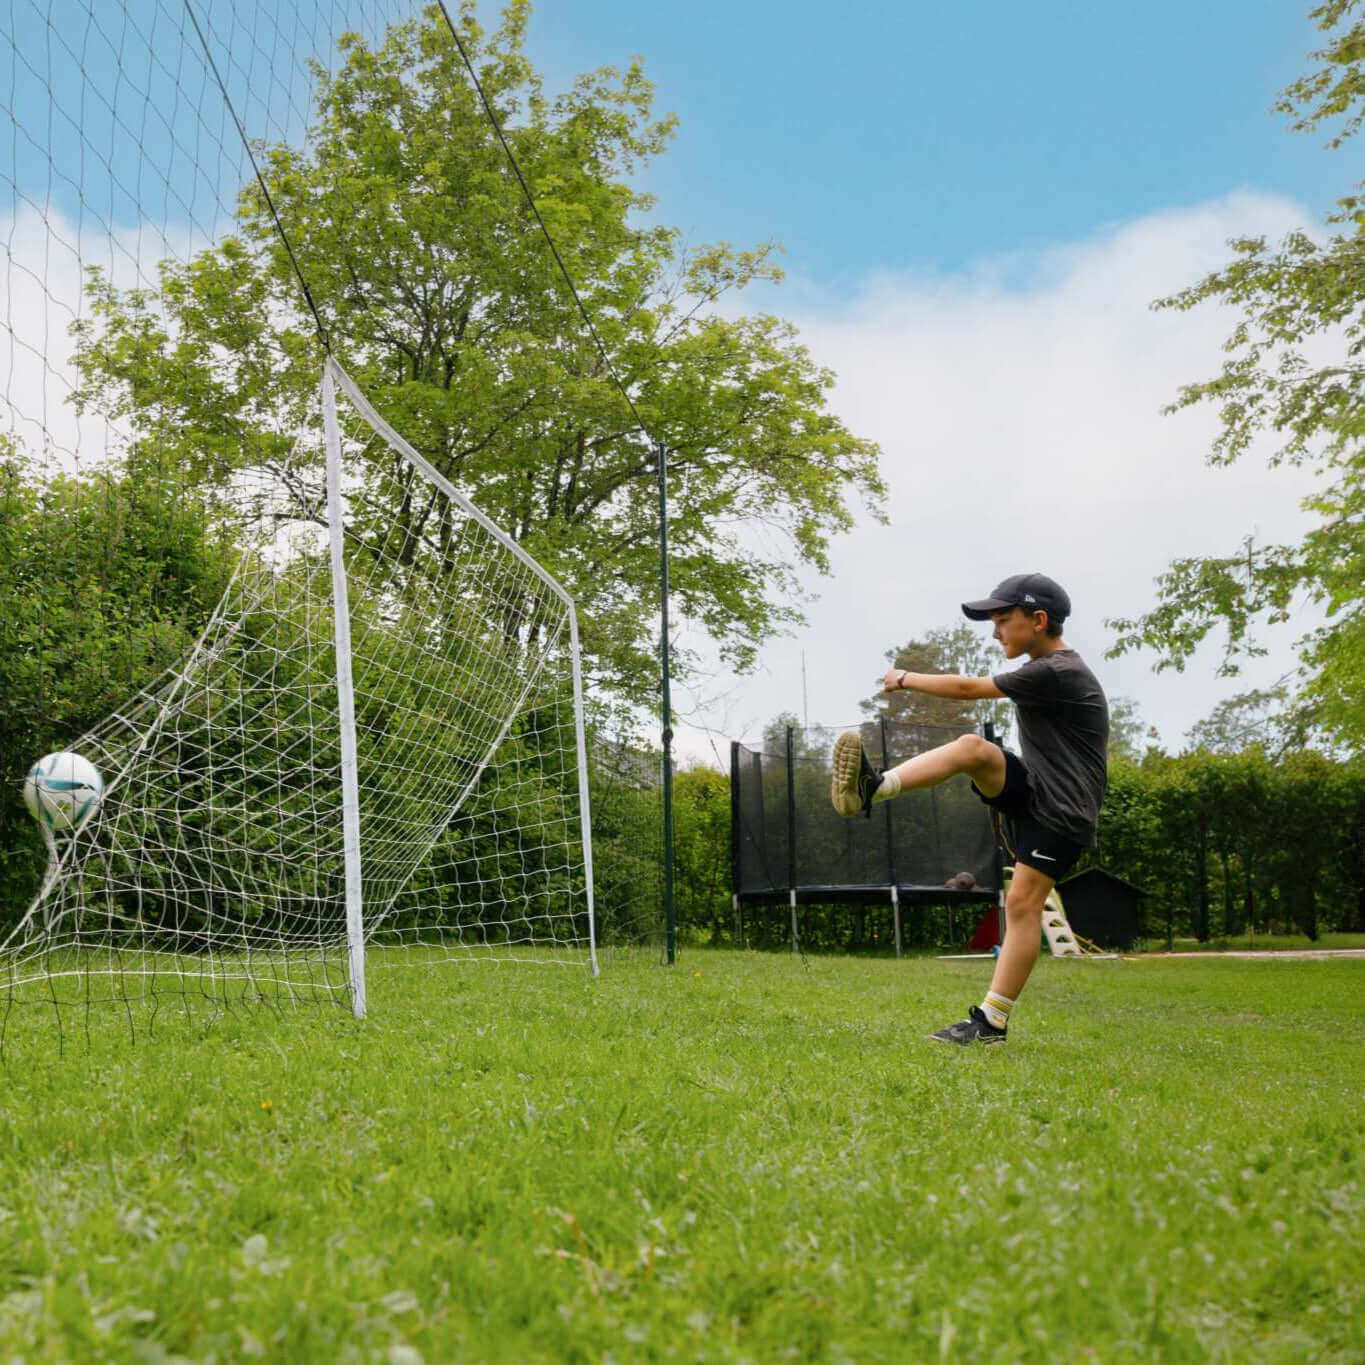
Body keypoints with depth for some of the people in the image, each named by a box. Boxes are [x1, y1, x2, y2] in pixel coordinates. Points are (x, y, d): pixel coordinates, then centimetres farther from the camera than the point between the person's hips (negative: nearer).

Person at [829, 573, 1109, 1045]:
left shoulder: (1057, 673, -17)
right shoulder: (1048, 670, 15)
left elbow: (968, 689, -15)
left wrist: (907, 679, -3)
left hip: (1060, 812, -8)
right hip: (1029, 793, 8)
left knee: (1022, 901, -14)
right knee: (972, 747, -18)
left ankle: (992, 1020, -10)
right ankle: (872, 789, -36)